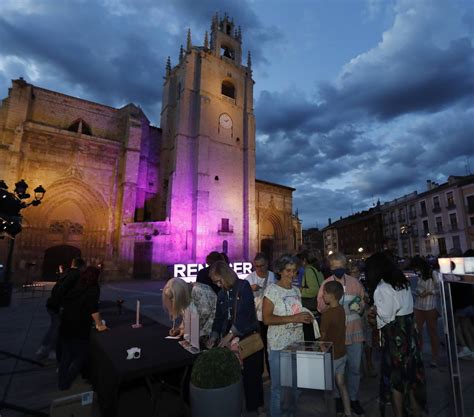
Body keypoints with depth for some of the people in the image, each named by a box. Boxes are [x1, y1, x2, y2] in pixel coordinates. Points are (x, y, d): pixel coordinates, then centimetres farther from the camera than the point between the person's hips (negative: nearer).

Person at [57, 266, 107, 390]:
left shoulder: (76, 286, 11)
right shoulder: (93, 288, -8)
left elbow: (63, 302, 17)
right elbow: (93, 307, -19)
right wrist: (99, 324, -11)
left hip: (65, 326, 7)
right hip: (79, 329, -7)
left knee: (65, 355, 20)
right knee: (80, 357, 11)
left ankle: (61, 383, 31)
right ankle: (66, 384, 15)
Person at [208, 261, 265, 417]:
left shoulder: (243, 286, -13)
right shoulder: (221, 294, 6)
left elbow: (245, 313, -20)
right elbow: (219, 317, 11)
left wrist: (230, 335, -23)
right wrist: (214, 337, -3)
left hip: (249, 336, -5)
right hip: (229, 338, 5)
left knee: (252, 372, 5)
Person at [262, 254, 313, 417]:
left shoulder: (296, 290, 7)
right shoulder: (272, 289, -13)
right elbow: (266, 318, -18)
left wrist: (306, 318, -1)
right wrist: (293, 318, -24)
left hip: (297, 343, 6)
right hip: (279, 346, -6)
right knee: (279, 386, 7)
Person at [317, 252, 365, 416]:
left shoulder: (354, 282, 0)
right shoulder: (326, 284, -6)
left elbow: (363, 304, 10)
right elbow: (321, 308, -7)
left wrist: (359, 306, -11)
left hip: (354, 332, 2)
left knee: (354, 367, 13)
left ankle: (353, 398, 33)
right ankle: (338, 397, 34)